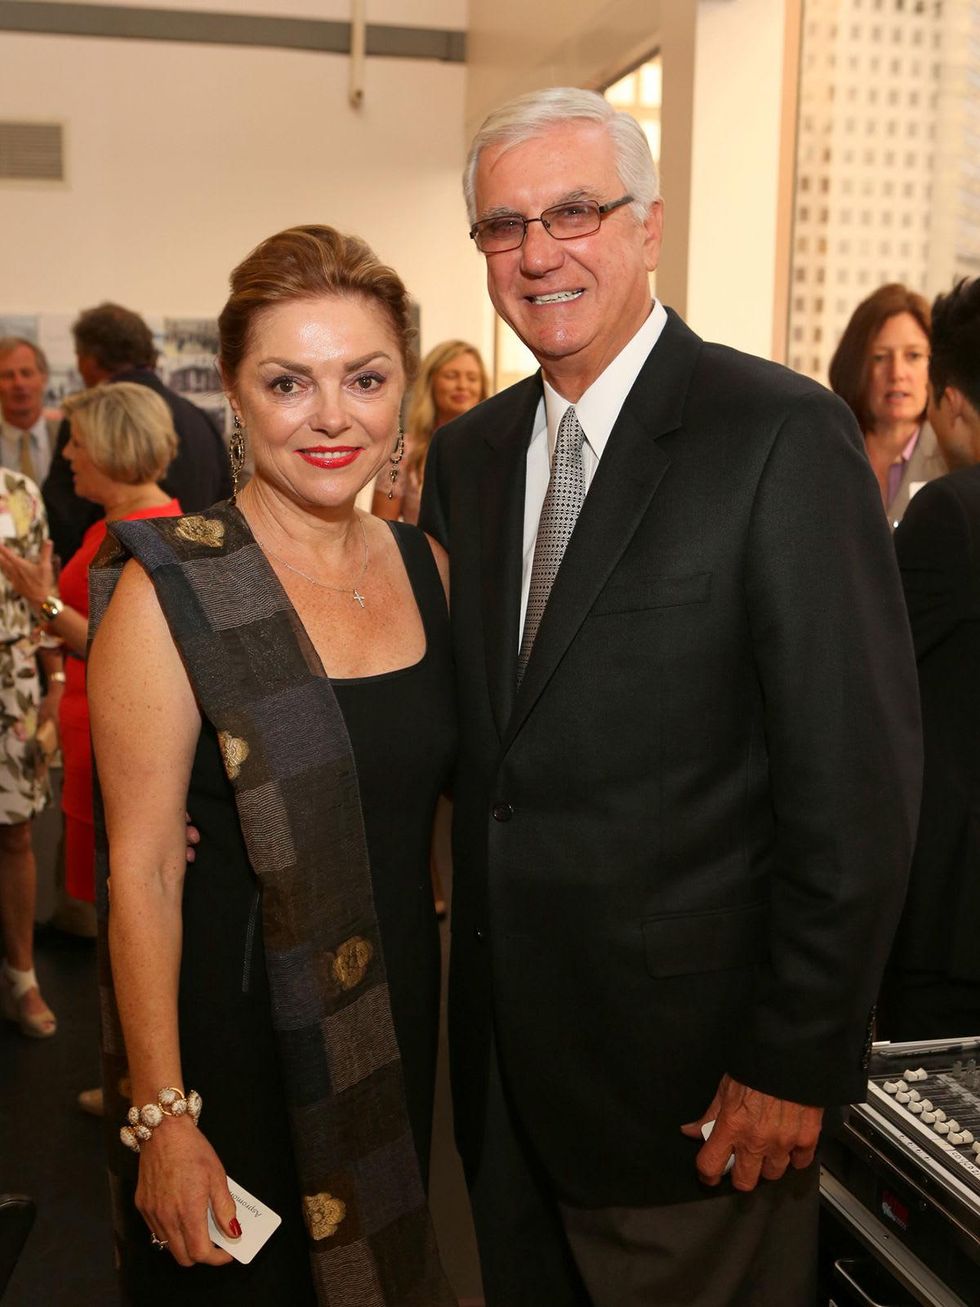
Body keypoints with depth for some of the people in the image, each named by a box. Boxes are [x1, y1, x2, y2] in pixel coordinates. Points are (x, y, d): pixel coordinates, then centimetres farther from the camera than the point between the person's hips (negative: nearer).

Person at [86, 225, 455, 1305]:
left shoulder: (428, 567, -1)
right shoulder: (171, 590, -17)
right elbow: (143, 870, -16)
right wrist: (163, 1117, -16)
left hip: (396, 1017, 5)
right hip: (232, 1023, -5)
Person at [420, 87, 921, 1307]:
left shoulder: (781, 435, -15)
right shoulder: (468, 453, 6)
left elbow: (856, 780, -16)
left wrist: (800, 1062, -14)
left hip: (688, 1059, -5)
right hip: (506, 1045, 6)